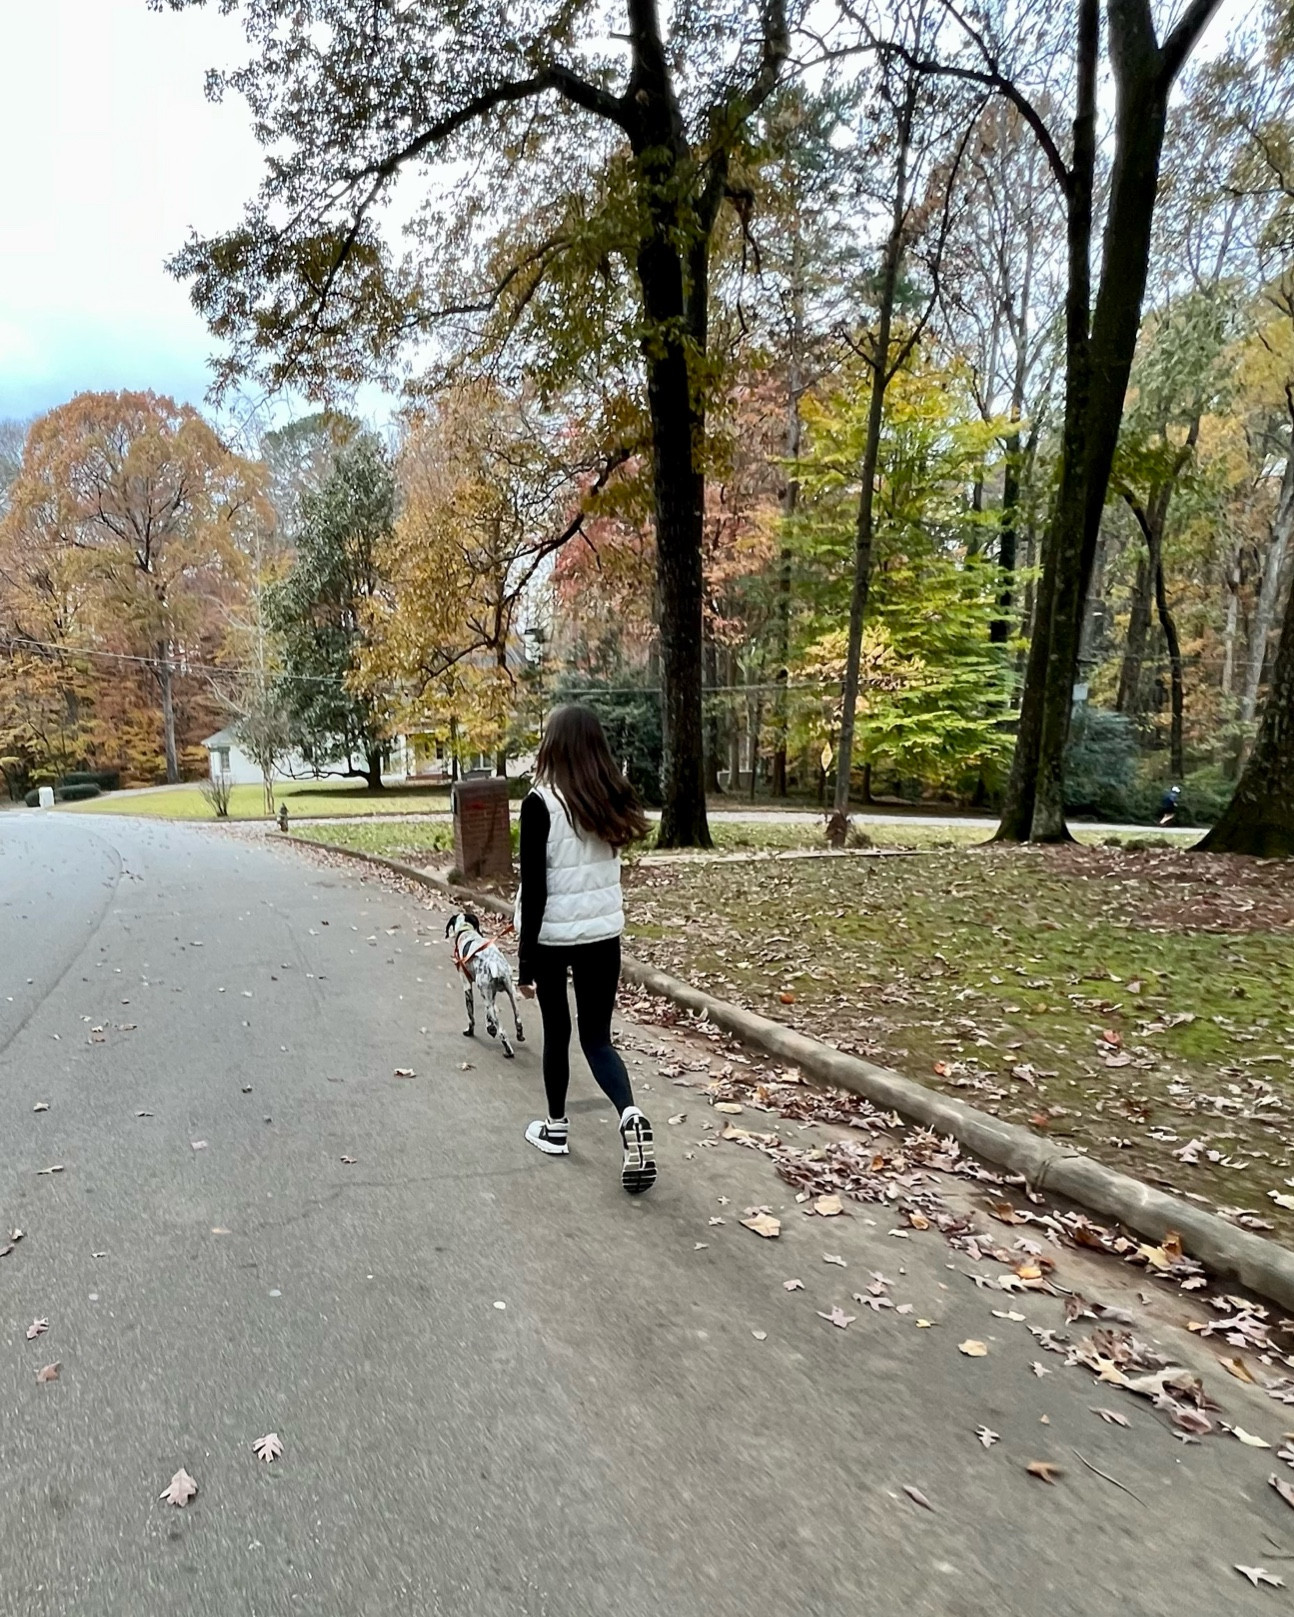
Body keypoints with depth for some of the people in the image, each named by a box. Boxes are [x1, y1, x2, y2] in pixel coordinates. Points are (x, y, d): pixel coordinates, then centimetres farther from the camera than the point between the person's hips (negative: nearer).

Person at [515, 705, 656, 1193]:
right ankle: (630, 1116, -10)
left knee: (556, 1030, 15)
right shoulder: (614, 800, -1)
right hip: (603, 933, 4)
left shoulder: (541, 802, -15)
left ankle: (556, 1127, 31)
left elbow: (534, 888, -15)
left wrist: (526, 959, -9)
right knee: (597, 1035, 12)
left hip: (552, 936, -3)